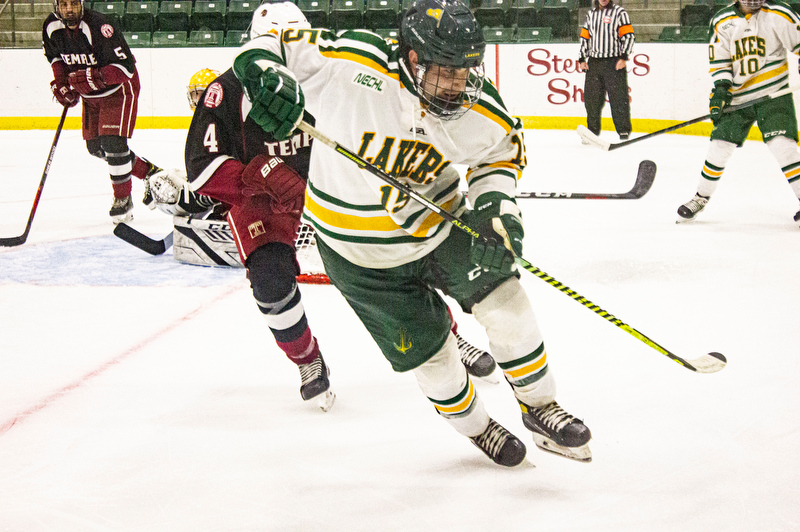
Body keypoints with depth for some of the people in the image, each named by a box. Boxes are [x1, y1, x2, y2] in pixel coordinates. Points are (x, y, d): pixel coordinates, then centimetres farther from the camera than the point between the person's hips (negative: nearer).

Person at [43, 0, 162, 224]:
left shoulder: (98, 26, -31)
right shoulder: (51, 27, -11)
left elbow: (126, 66, -32)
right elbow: (55, 56, 11)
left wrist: (94, 77, -42)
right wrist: (60, 82, -3)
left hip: (119, 87, -8)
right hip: (90, 93, 8)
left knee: (113, 142, -17)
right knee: (95, 146, 10)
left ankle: (123, 198, -2)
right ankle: (149, 172, 25)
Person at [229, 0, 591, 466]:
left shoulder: (481, 111, -19)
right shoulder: (351, 65, -31)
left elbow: (501, 152, 2)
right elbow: (275, 43, -20)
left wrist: (494, 205, -16)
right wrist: (264, 73, -43)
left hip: (439, 220, 3)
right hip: (362, 250, -2)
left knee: (502, 297, -10)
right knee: (426, 349, 4)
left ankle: (541, 410, 12)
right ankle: (475, 427, 32)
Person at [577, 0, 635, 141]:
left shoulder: (619, 12, 1)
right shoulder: (591, 14, 16)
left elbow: (628, 36, -4)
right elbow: (584, 37, 20)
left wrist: (623, 58, -13)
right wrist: (582, 59, 10)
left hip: (614, 63, -5)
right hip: (594, 63, 5)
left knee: (618, 98, -8)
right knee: (591, 97, 3)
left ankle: (624, 130, -2)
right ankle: (593, 130, 13)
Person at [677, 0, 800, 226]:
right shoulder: (724, 21, 1)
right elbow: (718, 59, 4)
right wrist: (721, 88, -9)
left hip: (773, 94, -3)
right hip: (738, 97, 3)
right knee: (719, 146, 1)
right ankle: (701, 197, 20)